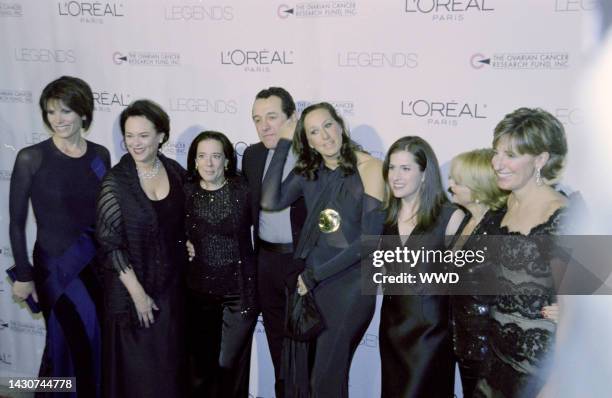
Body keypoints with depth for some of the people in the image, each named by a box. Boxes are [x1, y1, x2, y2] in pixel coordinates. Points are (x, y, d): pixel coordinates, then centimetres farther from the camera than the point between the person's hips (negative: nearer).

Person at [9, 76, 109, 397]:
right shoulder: (31, 158, -11)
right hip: (55, 267, -4)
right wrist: (23, 275, -6)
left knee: (84, 342, 14)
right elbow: (16, 223, -6)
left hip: (97, 264, 4)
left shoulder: (100, 156, 0)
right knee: (84, 340, 0)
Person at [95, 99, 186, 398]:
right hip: (131, 287, -4)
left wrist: (188, 244, -1)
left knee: (170, 360, 14)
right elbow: (109, 242, -14)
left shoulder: (176, 172, -1)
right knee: (136, 366, 7)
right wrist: (137, 293, -15)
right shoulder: (116, 181, -13)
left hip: (171, 284, 4)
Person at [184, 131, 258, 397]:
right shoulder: (186, 193, -1)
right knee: (204, 365, 14)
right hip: (199, 290, 2)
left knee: (230, 365, 3)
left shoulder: (242, 189, -6)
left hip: (240, 289, -2)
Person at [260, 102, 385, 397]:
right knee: (296, 371, 13)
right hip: (308, 279, 5)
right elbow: (271, 201, -12)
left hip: (350, 282, -4)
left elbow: (370, 238, -13)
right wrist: (283, 143, -8)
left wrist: (316, 273, -10)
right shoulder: (307, 171, 5)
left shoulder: (370, 168, -10)